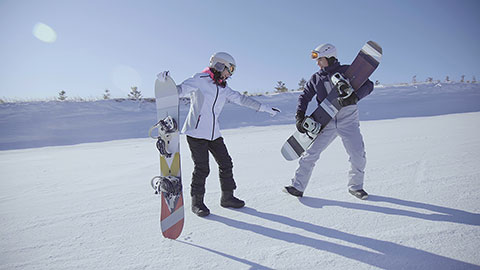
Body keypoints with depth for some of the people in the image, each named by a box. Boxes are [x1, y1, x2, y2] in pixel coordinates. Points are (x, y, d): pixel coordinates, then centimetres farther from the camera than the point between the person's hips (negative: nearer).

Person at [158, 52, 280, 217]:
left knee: (226, 164, 7)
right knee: (202, 168, -6)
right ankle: (197, 202, 15)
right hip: (196, 132, -7)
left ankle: (227, 197, 24)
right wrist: (165, 81, -36)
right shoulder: (199, 80, -6)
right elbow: (179, 91, -14)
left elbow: (242, 99, 16)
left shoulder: (223, 89, 12)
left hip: (213, 133, 7)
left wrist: (265, 108, 17)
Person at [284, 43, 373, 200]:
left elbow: (368, 85, 0)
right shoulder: (316, 79, 9)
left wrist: (354, 97, -19)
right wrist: (300, 116, -1)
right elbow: (305, 97, 13)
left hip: (348, 121, -1)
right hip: (327, 122, 2)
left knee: (358, 156, -3)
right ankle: (298, 187, 4)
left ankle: (356, 186, 23)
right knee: (311, 153, -6)